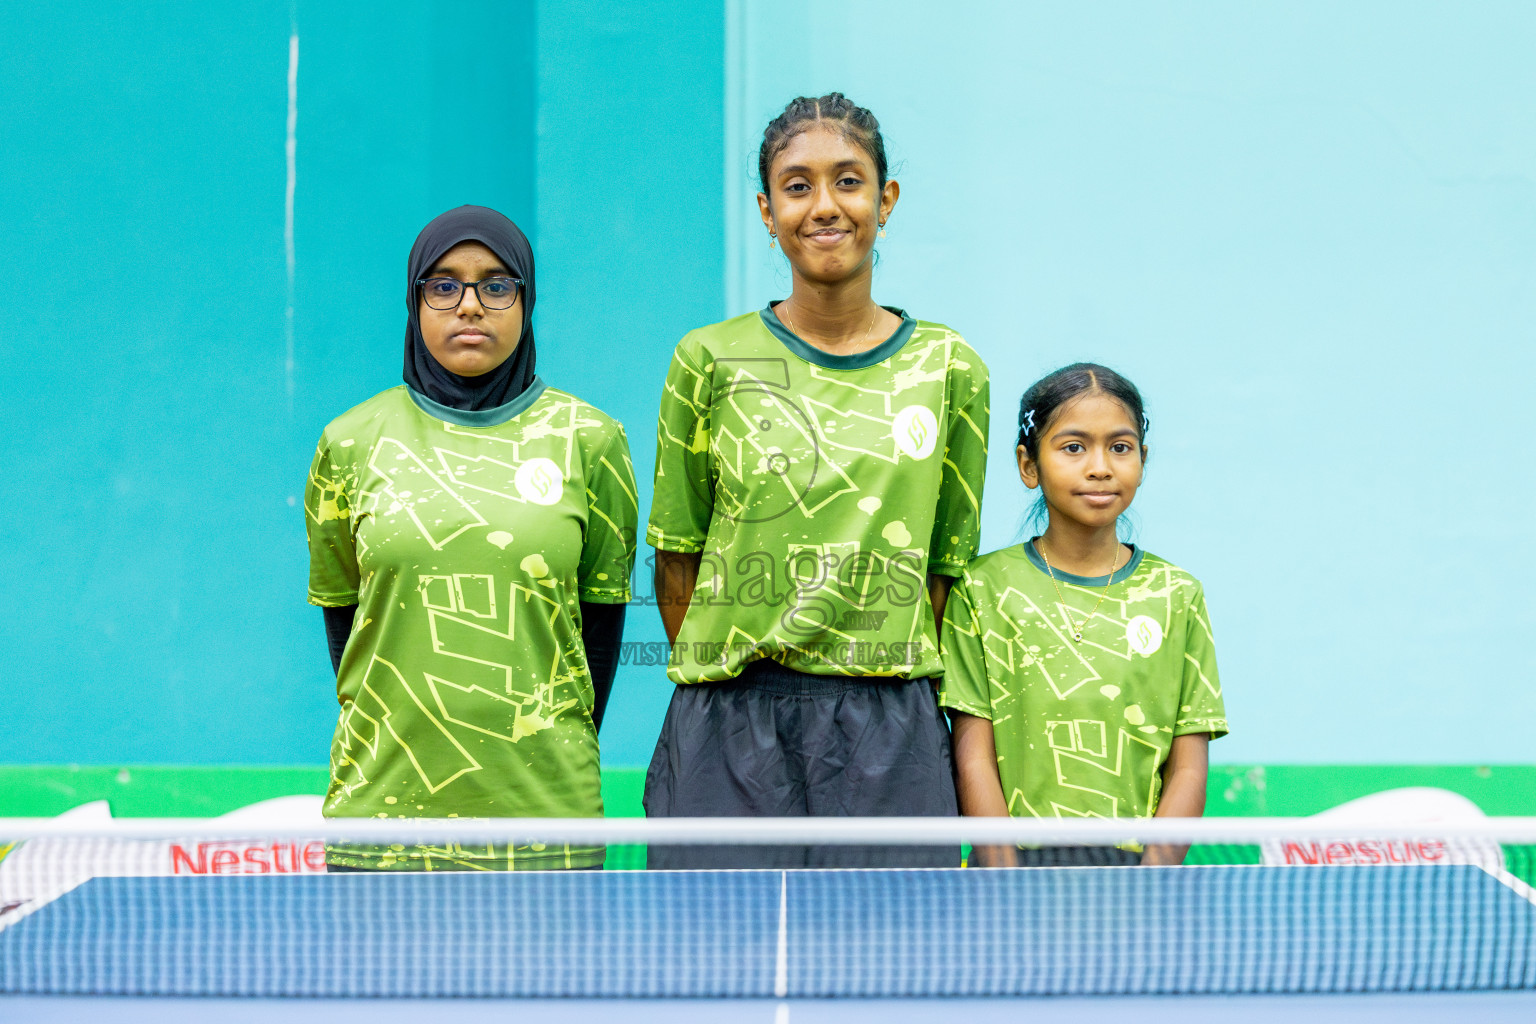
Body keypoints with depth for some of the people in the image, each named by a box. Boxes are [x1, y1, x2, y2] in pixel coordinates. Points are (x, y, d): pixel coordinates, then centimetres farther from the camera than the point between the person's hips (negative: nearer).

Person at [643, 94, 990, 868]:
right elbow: (677, 561, 6)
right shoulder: (709, 362, 3)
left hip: (891, 737, 1)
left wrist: (885, 690, 2)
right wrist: (729, 684, 1)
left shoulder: (950, 370, 6)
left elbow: (944, 568, 8)